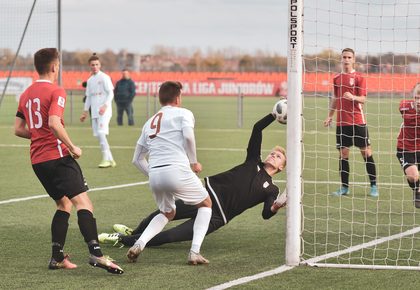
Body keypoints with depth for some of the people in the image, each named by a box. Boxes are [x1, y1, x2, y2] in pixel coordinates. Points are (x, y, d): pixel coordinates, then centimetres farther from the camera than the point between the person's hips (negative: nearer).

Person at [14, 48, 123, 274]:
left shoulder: (26, 94, 16)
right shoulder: (56, 92, -8)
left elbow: (18, 130, 18)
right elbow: (54, 123, -22)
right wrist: (72, 147, -13)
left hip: (37, 160, 8)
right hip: (58, 156, -8)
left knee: (64, 204, 19)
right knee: (83, 202, -15)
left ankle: (57, 257, 14)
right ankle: (96, 253, -31)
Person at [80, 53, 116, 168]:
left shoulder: (104, 77, -4)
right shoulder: (90, 80, 17)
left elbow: (111, 93, -9)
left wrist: (105, 105, -22)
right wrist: (85, 112, 18)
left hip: (104, 111, -7)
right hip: (94, 112, 7)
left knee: (101, 133, -18)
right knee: (99, 136, 3)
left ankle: (106, 159, -15)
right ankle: (110, 159, 9)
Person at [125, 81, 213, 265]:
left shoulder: (149, 122, 25)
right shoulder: (183, 113, 9)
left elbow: (137, 159, 25)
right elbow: (188, 135, -12)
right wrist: (194, 162, 0)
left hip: (154, 174, 5)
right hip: (177, 170, -5)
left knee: (167, 213, 30)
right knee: (205, 204, 18)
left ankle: (139, 244, 7)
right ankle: (195, 252, 2)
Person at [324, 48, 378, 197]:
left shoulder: (359, 77, -1)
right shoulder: (337, 78, 12)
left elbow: (363, 99, -7)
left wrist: (353, 97, -27)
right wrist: (329, 116, 18)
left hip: (358, 121, -4)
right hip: (341, 122, 4)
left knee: (366, 152, -3)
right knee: (343, 154, 4)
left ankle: (373, 186, 4)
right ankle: (344, 187, 11)